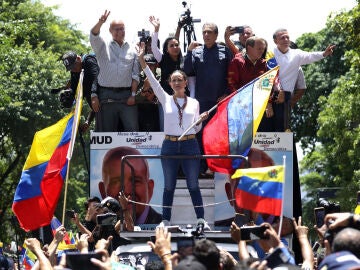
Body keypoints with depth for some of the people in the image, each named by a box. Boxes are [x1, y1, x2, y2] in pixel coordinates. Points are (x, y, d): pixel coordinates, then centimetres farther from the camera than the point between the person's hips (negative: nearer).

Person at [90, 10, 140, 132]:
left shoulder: (132, 51, 14)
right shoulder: (103, 46, 11)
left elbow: (135, 75, 9)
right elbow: (94, 36, -10)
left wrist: (133, 94, -3)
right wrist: (100, 22, -29)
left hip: (127, 95, 1)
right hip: (106, 95, -1)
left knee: (132, 128, -7)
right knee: (107, 130, 1)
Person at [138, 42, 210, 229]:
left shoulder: (194, 102, 8)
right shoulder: (166, 99, 6)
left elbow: (196, 129, 12)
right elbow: (152, 80, -4)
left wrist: (201, 120, -9)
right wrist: (142, 61, -14)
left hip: (190, 145, 0)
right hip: (169, 145, 0)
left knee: (193, 185, 2)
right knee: (169, 186, 5)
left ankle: (201, 219, 6)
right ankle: (166, 220, 9)